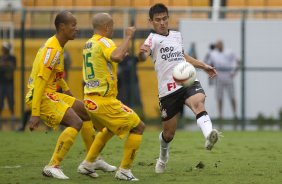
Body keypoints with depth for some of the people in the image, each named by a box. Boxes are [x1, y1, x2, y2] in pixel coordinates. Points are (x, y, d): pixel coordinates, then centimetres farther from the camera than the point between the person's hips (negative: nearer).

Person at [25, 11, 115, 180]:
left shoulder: (57, 46, 10)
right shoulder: (52, 49, -21)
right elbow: (40, 81, -26)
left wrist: (65, 88, 33)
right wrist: (35, 114, -29)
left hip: (51, 94, 10)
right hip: (41, 96, -10)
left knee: (87, 112, 18)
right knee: (76, 122, -23)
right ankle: (53, 167, -20)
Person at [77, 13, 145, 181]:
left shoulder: (88, 44, 12)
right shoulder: (104, 42, -15)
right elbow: (117, 57, -36)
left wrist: (121, 55, 26)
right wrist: (128, 37, -25)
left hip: (90, 100, 9)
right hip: (105, 101, -9)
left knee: (109, 129, 33)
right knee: (138, 127, 0)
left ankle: (87, 165, 29)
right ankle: (124, 171, 0)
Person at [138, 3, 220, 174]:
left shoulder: (177, 35, 14)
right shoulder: (153, 39, -6)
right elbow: (144, 55, -29)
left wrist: (203, 66, 32)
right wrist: (142, 53, -53)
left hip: (188, 82, 3)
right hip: (168, 89, -3)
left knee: (198, 103, -32)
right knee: (169, 132, 7)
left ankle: (209, 136, -55)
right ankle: (163, 157, 39)